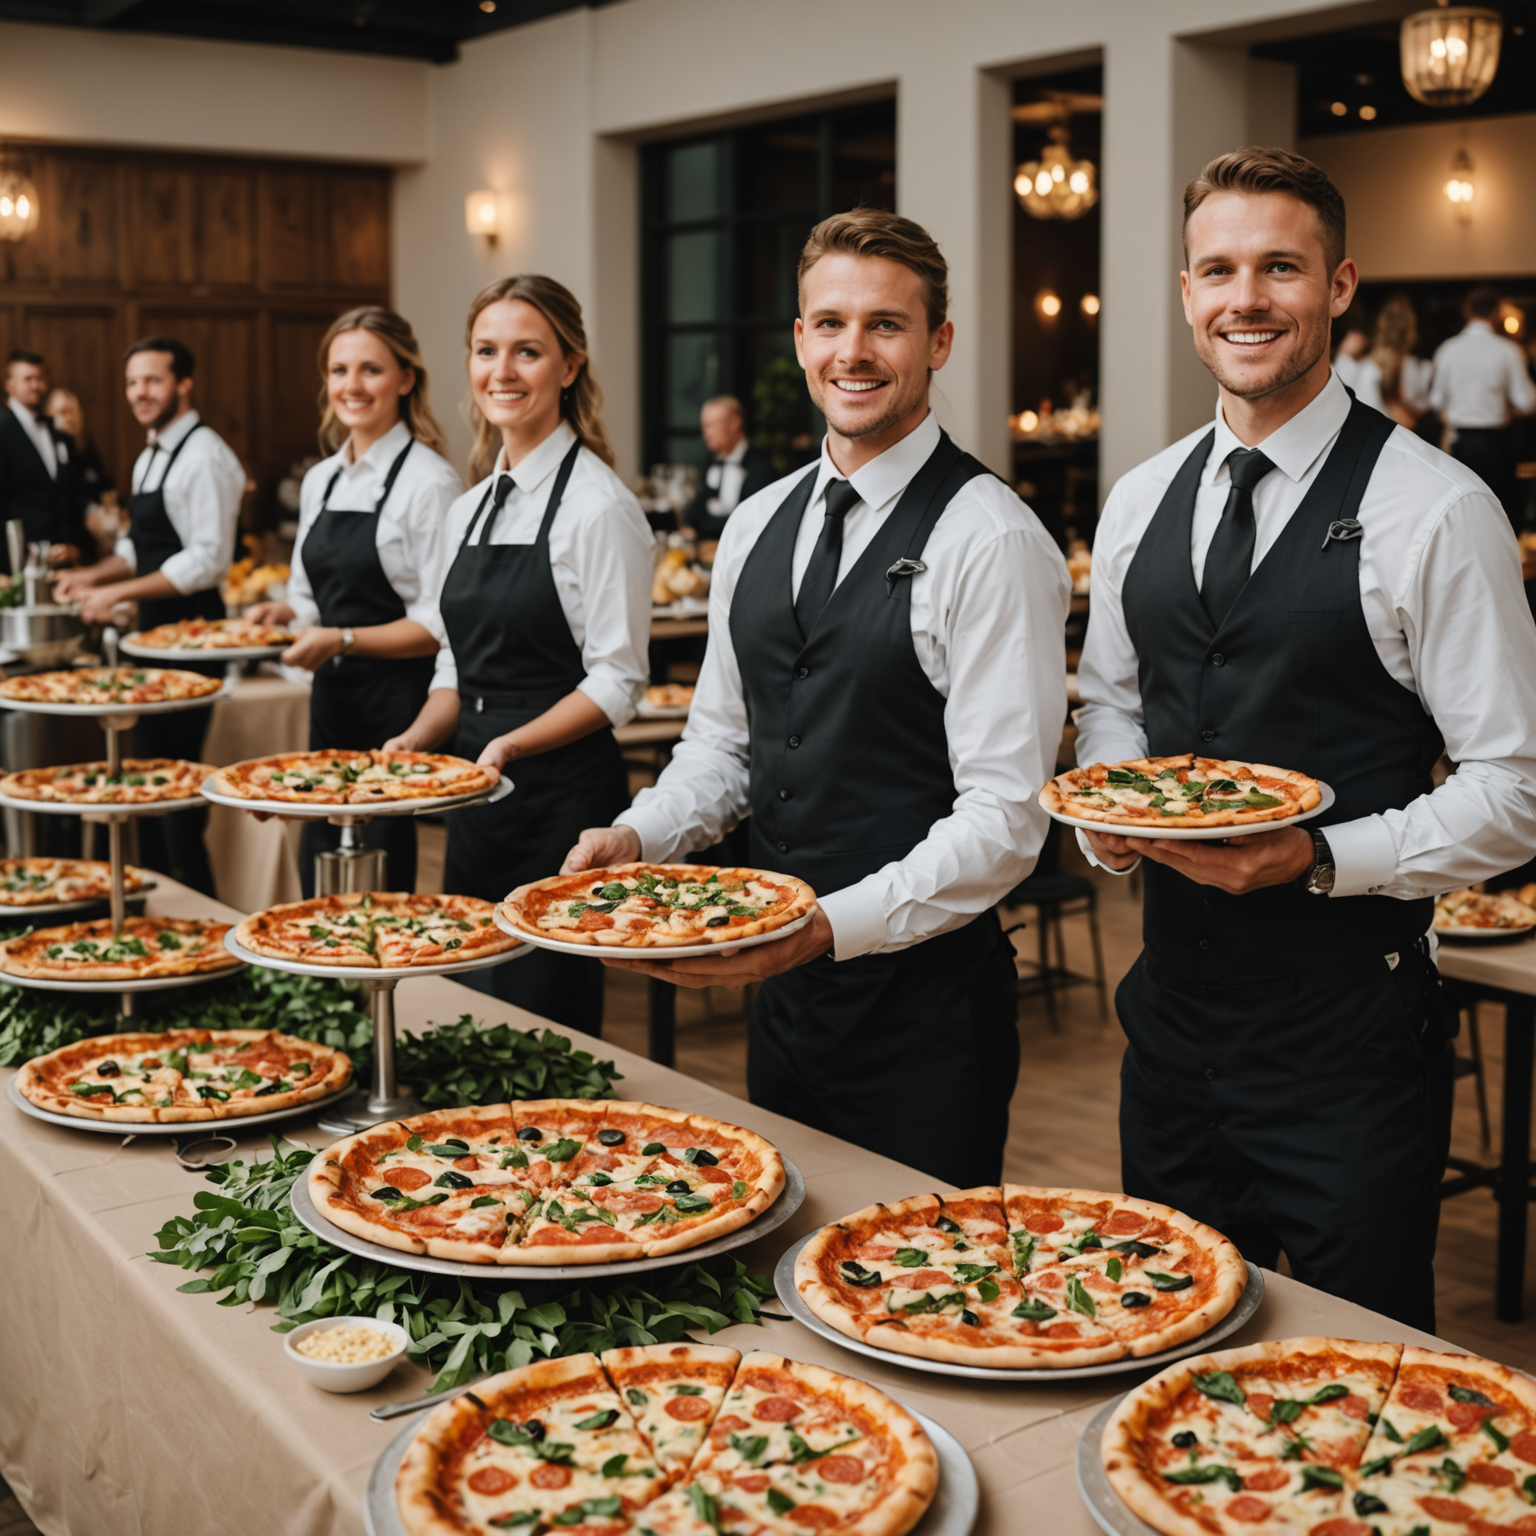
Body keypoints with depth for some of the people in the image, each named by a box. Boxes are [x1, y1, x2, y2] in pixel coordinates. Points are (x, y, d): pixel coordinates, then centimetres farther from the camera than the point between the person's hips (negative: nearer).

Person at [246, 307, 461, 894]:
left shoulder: (430, 482, -11)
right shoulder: (320, 481, 13)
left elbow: (443, 625, -15)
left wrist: (343, 640, -19)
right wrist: (285, 615, 2)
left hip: (399, 707, -7)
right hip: (331, 699, 7)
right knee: (317, 888, 11)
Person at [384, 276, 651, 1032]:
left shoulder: (599, 504, -11)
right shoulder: (466, 511, 12)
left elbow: (617, 683, -13)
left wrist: (513, 743, -23)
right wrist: (417, 740, 0)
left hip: (564, 798, -7)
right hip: (476, 799, 8)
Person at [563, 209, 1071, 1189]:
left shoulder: (993, 541, -13)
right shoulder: (756, 529, 9)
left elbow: (1005, 820, -17)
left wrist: (828, 927, -25)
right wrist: (637, 837, -2)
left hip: (927, 1002, -6)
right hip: (783, 994, 6)